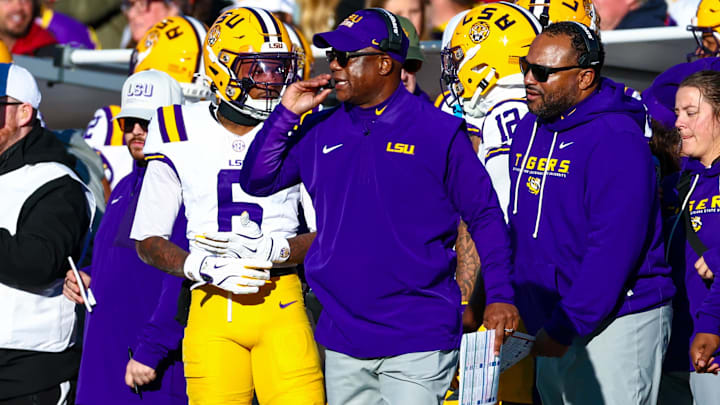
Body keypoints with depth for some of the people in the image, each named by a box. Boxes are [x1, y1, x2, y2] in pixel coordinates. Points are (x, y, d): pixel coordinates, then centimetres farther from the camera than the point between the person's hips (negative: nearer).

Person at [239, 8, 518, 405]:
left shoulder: (439, 131, -4)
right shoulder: (320, 131, 8)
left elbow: (484, 216, -1)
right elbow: (257, 182, 9)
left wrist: (499, 296, -9)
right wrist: (287, 114, 1)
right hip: (342, 341, 5)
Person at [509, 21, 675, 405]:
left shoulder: (616, 140, -17)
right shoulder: (529, 128, 10)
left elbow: (614, 247, -22)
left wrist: (565, 328, -22)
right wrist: (513, 307, 12)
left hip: (615, 324, -8)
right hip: (554, 328, 8)